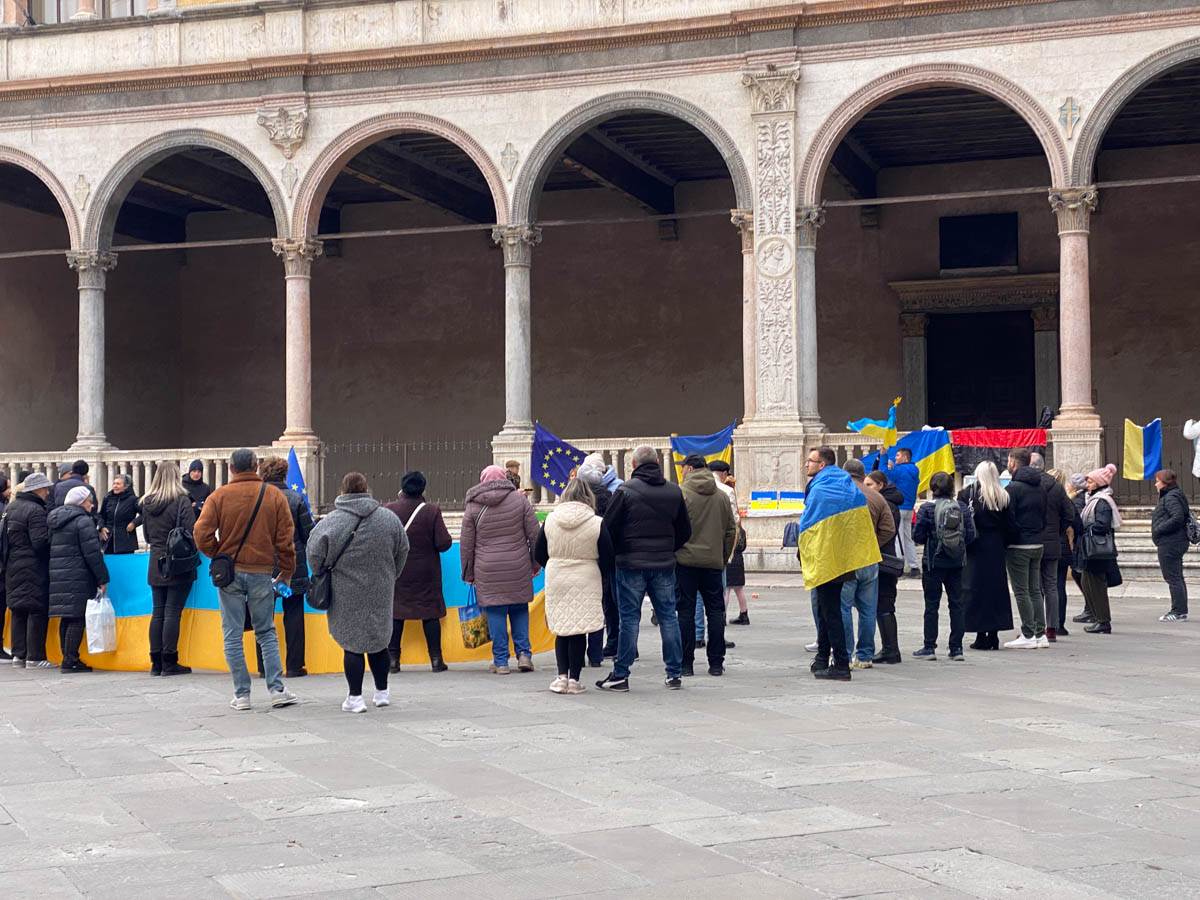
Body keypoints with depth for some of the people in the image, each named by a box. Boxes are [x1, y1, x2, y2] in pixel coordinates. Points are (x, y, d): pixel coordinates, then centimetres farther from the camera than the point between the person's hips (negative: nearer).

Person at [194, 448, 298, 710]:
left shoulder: (218, 496, -3)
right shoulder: (275, 496, 0)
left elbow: (202, 534, -10)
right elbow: (286, 538, 0)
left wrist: (217, 555, 8)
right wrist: (286, 572, 10)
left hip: (229, 572, -1)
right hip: (262, 573, 1)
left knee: (233, 635, 6)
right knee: (267, 633, 12)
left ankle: (242, 694, 6)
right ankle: (277, 690, 6)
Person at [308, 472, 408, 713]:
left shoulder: (330, 522, -10)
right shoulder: (389, 519, 0)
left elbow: (314, 555, -10)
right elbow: (402, 551, 7)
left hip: (346, 594, -3)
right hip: (380, 593, 3)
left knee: (352, 643, 3)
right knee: (378, 640, 16)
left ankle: (355, 698, 2)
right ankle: (382, 692, 23)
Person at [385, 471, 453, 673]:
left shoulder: (389, 510, -7)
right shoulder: (431, 511, -9)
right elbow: (444, 543, -11)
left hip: (396, 572, 1)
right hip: (425, 574, -1)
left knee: (395, 613, 8)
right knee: (430, 614, 6)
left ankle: (392, 658, 7)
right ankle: (436, 659, 6)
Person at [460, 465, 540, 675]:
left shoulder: (473, 507, 2)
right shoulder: (519, 499, 2)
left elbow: (466, 545, 4)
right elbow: (534, 535, 3)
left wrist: (468, 574, 12)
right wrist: (535, 563, 12)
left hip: (488, 570, -1)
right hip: (518, 568, 1)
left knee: (495, 613, 3)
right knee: (520, 610, 13)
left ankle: (501, 661, 5)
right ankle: (524, 654, 7)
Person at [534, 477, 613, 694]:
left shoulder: (550, 520, -2)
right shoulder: (597, 523, -10)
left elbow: (538, 555, 6)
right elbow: (607, 559, -6)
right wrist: (597, 573, 14)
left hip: (556, 581, 2)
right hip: (586, 582, -2)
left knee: (561, 629, 13)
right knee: (579, 631, 5)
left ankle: (562, 676, 6)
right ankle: (574, 679, 6)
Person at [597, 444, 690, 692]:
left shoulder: (626, 491, -9)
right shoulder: (674, 492, 4)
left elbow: (609, 528, -8)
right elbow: (685, 531, 12)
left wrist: (618, 553, 9)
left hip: (631, 564, -3)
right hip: (665, 565, 3)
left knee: (629, 619, 1)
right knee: (668, 616, 9)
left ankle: (620, 675, 4)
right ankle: (675, 674, 11)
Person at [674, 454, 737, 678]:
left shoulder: (680, 493, -7)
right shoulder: (721, 496, 8)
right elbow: (731, 531, 11)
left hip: (685, 561, -3)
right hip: (713, 562, 4)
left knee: (685, 611, 2)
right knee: (715, 611, 8)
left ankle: (686, 663, 3)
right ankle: (716, 663, 8)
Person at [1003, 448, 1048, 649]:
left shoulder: (1013, 488, -13)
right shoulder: (1040, 487, 11)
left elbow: (1009, 519, -16)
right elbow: (1045, 517, 15)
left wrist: (1008, 540, -5)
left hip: (1018, 546, -7)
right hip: (1038, 544, 7)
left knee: (1021, 591, -3)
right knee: (1035, 590, 12)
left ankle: (1028, 635, -4)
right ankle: (1040, 634, 11)